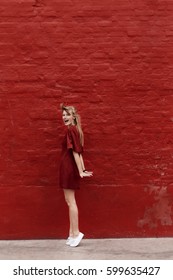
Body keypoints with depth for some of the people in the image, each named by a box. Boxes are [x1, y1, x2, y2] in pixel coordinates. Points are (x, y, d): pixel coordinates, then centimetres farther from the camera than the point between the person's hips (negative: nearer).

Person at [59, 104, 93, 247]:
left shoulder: (71, 130, -14)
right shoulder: (76, 130, 14)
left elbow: (75, 152, -18)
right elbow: (79, 152, 12)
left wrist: (80, 171, -18)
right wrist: (83, 169, 11)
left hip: (68, 168, -10)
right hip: (70, 169, 10)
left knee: (70, 201, -3)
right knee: (70, 201, 13)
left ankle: (76, 233, 5)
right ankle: (73, 233, 20)